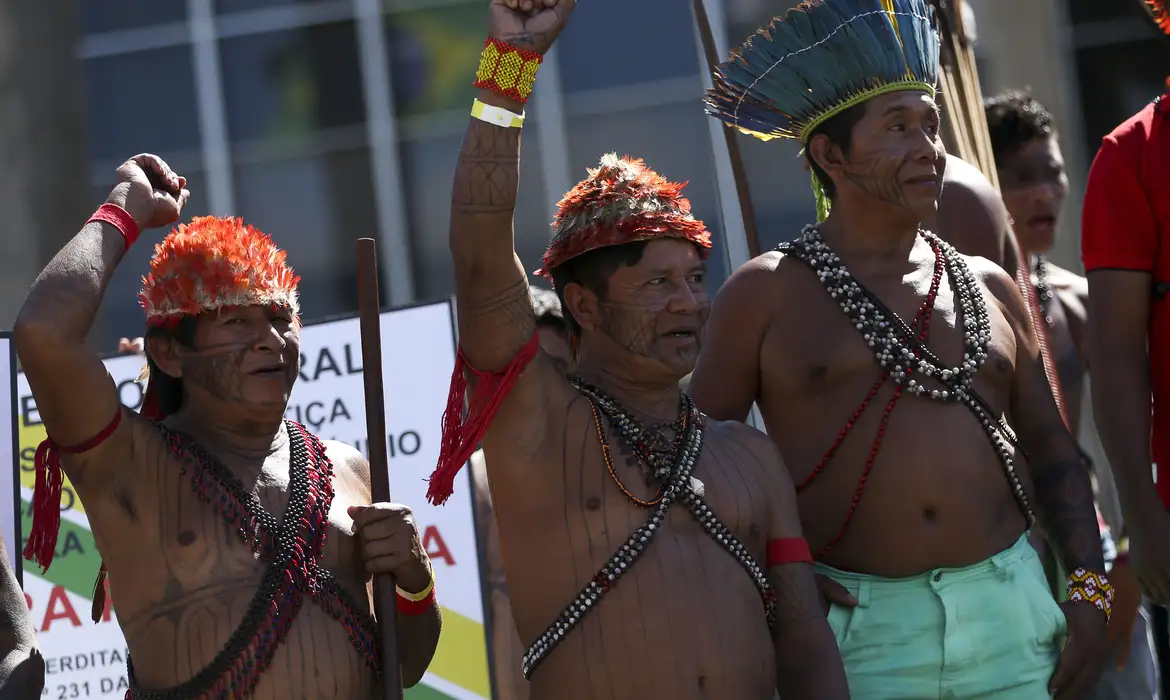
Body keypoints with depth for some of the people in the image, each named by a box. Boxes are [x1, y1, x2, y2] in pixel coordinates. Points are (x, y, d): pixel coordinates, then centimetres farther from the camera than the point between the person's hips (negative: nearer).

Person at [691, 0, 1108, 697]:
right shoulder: (766, 295, 1)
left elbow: (1051, 450, 16)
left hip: (1011, 614, 4)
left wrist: (1090, 586, 5)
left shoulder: (988, 288, 13)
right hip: (860, 629, -3)